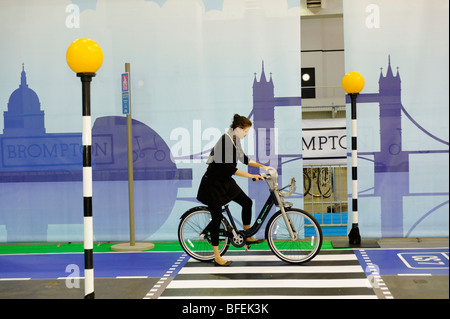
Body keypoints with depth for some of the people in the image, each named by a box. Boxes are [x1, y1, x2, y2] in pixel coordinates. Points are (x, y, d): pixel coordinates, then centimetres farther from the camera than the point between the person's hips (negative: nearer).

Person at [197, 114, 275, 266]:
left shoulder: (235, 140, 3)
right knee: (217, 217, -8)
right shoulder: (225, 141, -25)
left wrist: (262, 166, 8)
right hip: (213, 184, -9)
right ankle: (217, 256, -2)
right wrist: (251, 176, -29)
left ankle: (248, 236, 26)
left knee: (247, 202, 10)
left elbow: (244, 159, 16)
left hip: (226, 182, 9)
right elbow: (230, 168, -29)